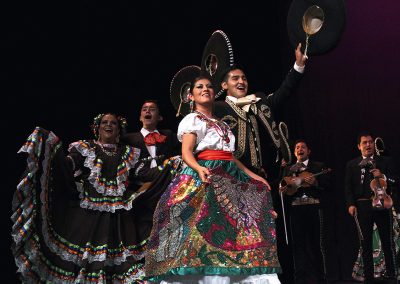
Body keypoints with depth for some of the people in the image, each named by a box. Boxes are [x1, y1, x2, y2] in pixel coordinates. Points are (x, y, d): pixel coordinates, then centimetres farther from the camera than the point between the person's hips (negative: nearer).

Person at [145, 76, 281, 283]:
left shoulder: (221, 124, 25)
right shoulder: (192, 119, 3)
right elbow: (186, 152, -10)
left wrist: (253, 176, 18)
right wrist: (198, 168, -30)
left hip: (229, 178, 7)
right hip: (206, 175, -7)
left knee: (234, 227, -2)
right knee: (208, 227, -17)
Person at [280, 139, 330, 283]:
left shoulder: (319, 166, 11)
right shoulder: (288, 169, 19)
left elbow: (327, 185, 2)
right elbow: (284, 186, 14)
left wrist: (315, 182, -15)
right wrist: (283, 188, -8)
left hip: (314, 207, -2)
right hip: (295, 208, 3)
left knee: (316, 242, -3)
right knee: (298, 243, 2)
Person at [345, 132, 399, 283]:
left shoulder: (386, 161, 8)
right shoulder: (352, 165, 9)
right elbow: (348, 187, 4)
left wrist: (383, 176, -15)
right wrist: (351, 204, -7)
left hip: (382, 205, 0)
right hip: (362, 207, 0)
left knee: (388, 241, 4)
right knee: (365, 243, 4)